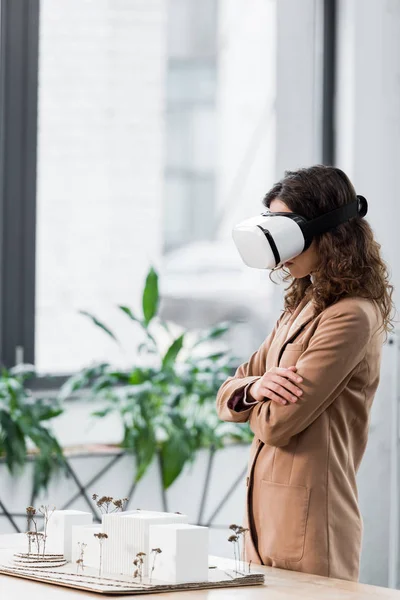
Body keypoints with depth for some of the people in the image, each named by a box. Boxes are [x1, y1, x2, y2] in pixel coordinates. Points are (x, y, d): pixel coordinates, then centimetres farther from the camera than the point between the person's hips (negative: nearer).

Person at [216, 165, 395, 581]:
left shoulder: (351, 317, -15)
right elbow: (226, 398, 16)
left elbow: (277, 422, -18)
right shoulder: (302, 306, 15)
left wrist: (262, 397, 5)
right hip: (266, 516, 9)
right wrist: (256, 387, -7)